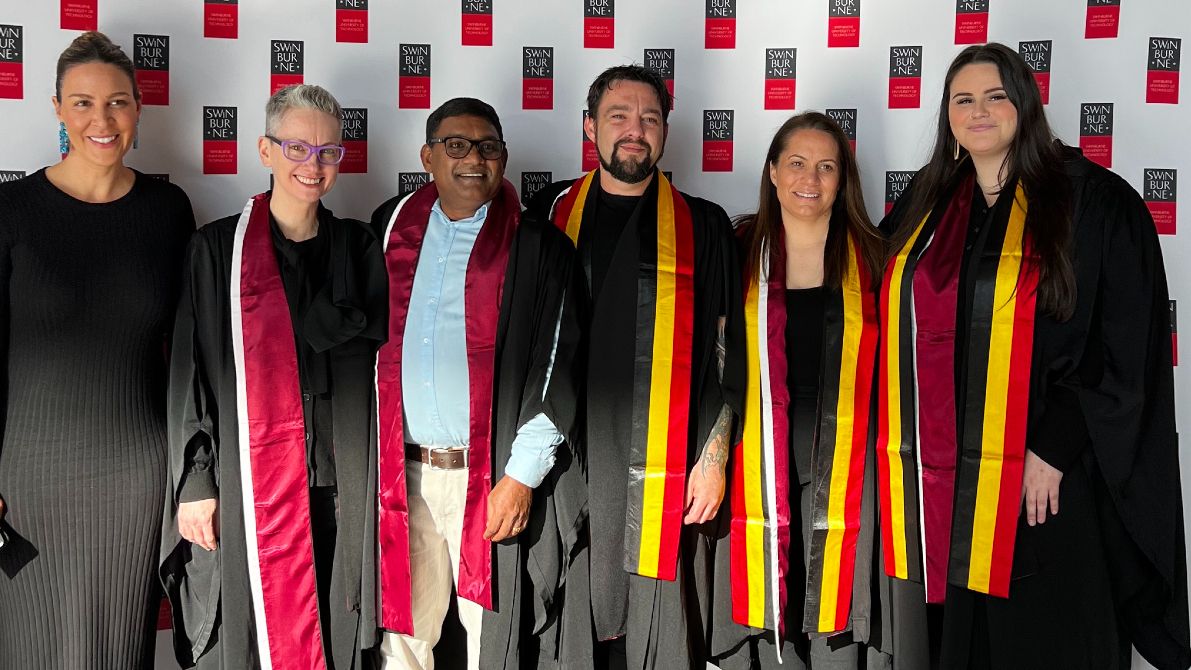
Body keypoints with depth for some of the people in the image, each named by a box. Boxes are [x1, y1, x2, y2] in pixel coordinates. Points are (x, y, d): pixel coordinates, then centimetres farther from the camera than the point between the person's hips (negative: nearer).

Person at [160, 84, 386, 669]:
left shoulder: (358, 246, 8)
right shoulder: (219, 247, 0)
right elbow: (189, 373, -1)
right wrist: (194, 484, -5)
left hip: (339, 482, 2)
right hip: (246, 483, -2)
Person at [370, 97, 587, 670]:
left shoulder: (537, 245, -2)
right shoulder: (392, 228, 9)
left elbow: (556, 365, -6)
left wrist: (522, 475, -11)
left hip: (494, 479, -3)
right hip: (401, 473, 3)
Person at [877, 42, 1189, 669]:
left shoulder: (1095, 202, -4)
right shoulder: (925, 205, 11)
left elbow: (1123, 346, -8)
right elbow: (895, 329, 15)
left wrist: (1055, 450, -15)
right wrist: (898, 442, 5)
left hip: (1048, 477, -4)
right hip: (937, 474, 4)